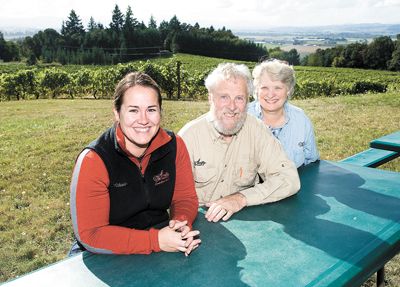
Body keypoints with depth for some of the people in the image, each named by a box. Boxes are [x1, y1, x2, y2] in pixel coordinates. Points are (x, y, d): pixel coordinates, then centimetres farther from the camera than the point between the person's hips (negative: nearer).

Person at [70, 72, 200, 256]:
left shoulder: (174, 146, -5)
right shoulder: (93, 160, -18)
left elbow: (185, 198, 5)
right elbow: (91, 235, -19)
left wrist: (181, 222, -17)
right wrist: (156, 241, -26)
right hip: (105, 258, -4)